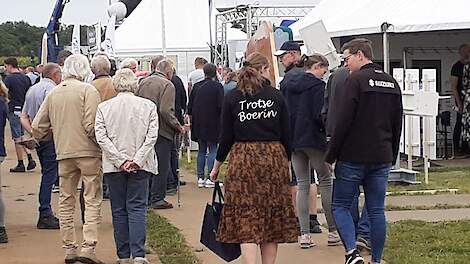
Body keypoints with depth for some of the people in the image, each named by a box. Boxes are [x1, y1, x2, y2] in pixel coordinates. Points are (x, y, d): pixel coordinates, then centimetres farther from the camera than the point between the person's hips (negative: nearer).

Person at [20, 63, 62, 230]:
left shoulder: (32, 89, 18)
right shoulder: (50, 88, -11)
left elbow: (23, 117, 17)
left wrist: (32, 133, 7)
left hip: (38, 139, 9)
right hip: (50, 138, -9)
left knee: (48, 174, 15)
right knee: (50, 175, -6)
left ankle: (46, 213, 19)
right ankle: (44, 216, -6)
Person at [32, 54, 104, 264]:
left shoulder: (53, 93, 9)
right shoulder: (88, 91, -7)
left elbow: (37, 128, 9)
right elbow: (92, 125, -17)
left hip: (64, 153, 5)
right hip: (88, 152, -5)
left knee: (66, 201, 13)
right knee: (92, 200, 0)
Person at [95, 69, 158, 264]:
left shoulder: (103, 107, 1)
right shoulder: (148, 106, 0)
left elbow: (101, 137, -6)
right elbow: (152, 136, -7)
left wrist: (120, 161, -8)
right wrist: (137, 160, -8)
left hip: (114, 166, 0)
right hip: (141, 166, 0)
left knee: (119, 210, 9)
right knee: (137, 208, 1)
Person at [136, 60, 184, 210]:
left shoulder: (143, 82, 9)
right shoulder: (168, 85, -12)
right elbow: (166, 111, -21)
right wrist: (178, 126, -11)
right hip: (161, 131, -7)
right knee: (161, 165, 2)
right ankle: (157, 198, 3)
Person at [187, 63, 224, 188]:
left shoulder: (197, 86, 4)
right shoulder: (218, 86, -9)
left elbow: (190, 105, 8)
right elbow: (221, 106, -13)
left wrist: (191, 117, 20)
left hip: (199, 124, 5)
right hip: (213, 124, -5)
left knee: (201, 150, 12)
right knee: (213, 150, 1)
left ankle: (200, 178, 11)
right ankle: (210, 178, -3)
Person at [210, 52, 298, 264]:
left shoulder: (232, 98, 0)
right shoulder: (276, 96, 2)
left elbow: (226, 136, 1)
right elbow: (286, 134, 5)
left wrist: (217, 165, 13)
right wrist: (286, 161, 19)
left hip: (243, 159, -1)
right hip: (274, 158, 2)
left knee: (246, 221, -2)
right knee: (272, 218, 11)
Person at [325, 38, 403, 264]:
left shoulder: (356, 80, -11)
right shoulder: (392, 83, 11)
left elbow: (342, 122, -15)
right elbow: (397, 125, 16)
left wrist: (330, 156, -8)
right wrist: (392, 157, 22)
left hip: (353, 157, -6)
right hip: (382, 158, 6)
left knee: (340, 206, 4)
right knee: (376, 210, 9)